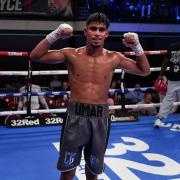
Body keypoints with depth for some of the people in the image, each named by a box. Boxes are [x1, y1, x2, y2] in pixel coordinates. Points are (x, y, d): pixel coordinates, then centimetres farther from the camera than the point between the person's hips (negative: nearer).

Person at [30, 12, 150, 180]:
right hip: (76, 116, -1)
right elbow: (35, 56, -5)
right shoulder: (71, 54, -3)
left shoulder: (114, 58, 1)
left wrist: (137, 46, -3)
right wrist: (55, 34, -15)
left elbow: (144, 71, 11)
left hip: (100, 118, 2)